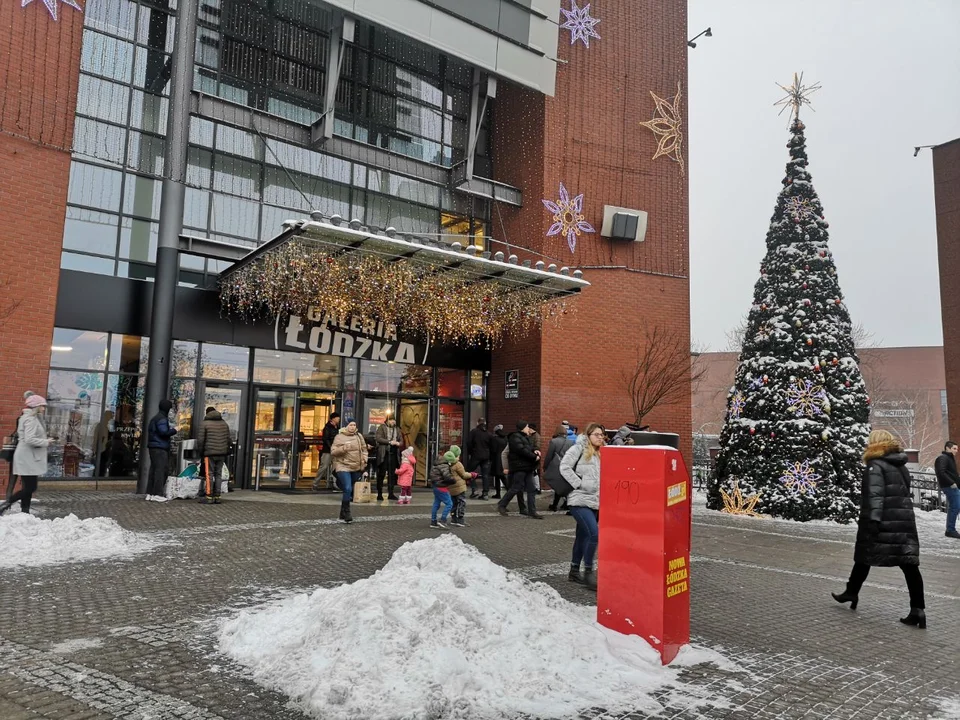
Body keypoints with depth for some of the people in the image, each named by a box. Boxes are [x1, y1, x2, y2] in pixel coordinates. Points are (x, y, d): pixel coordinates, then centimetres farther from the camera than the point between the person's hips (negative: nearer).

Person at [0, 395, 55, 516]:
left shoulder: (33, 418, 16)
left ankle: (25, 512, 12)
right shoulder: (30, 419, -15)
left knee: (28, 487, 10)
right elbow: (29, 439, -24)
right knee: (30, 488, -7)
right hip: (27, 458, -10)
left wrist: (45, 440, 5)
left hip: (30, 458, 10)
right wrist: (46, 442, -14)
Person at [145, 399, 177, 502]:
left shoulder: (155, 418, 21)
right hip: (160, 448, -11)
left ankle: (150, 493, 16)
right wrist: (174, 430, -7)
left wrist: (169, 427, 13)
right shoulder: (162, 419, -13)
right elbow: (164, 432, -22)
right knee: (160, 470, -10)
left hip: (154, 447, 11)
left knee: (154, 470, 12)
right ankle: (158, 494, -12)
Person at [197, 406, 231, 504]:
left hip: (209, 453, -4)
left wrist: (201, 452, 4)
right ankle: (217, 496, 7)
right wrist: (226, 453, 19)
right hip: (221, 454, 4)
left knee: (209, 474, -2)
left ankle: (209, 497, -3)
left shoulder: (204, 423, -1)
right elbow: (228, 440, 14)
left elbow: (200, 440, -6)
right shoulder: (224, 423, 14)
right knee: (218, 474, 8)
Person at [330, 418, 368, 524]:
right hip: (343, 467, -5)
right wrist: (343, 448, -23)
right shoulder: (339, 437, -4)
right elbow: (333, 451, -7)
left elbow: (364, 449, 19)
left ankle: (343, 513, 26)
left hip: (356, 468, 5)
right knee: (348, 489, -18)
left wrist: (364, 459, 4)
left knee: (350, 491, 12)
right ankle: (347, 513, -8)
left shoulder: (359, 436, 9)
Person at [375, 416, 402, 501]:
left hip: (393, 454, 4)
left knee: (392, 474, 5)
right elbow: (378, 438, -9)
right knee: (381, 474, -1)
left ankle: (390, 494, 10)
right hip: (383, 453, -4)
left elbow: (400, 440, 21)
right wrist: (389, 442, -15)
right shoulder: (382, 427, 3)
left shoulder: (397, 429, 18)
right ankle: (379, 494, 4)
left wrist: (399, 443, -3)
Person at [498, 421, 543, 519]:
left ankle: (532, 511, 7)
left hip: (527, 467, 10)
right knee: (516, 488, -6)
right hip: (519, 467, -9)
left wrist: (534, 451, 0)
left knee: (531, 490, 5)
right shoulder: (515, 437, -11)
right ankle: (501, 505, 10)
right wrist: (534, 457, -17)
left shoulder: (525, 437, 20)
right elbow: (522, 450, -22)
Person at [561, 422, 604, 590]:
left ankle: (574, 571, 25)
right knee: (594, 533, -17)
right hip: (580, 500, -8)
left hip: (594, 502, 8)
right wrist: (579, 484, -15)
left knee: (583, 536, 14)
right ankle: (588, 572, -6)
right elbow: (564, 467, -13)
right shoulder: (579, 448, -4)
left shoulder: (600, 454, 18)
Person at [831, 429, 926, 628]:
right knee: (910, 565, 0)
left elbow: (875, 496, -19)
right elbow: (903, 493, 21)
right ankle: (917, 609, -6)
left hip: (883, 523, -6)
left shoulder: (876, 466, -9)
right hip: (904, 521, 7)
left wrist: (873, 521, -23)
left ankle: (851, 593, 24)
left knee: (864, 557, 10)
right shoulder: (901, 466, 16)